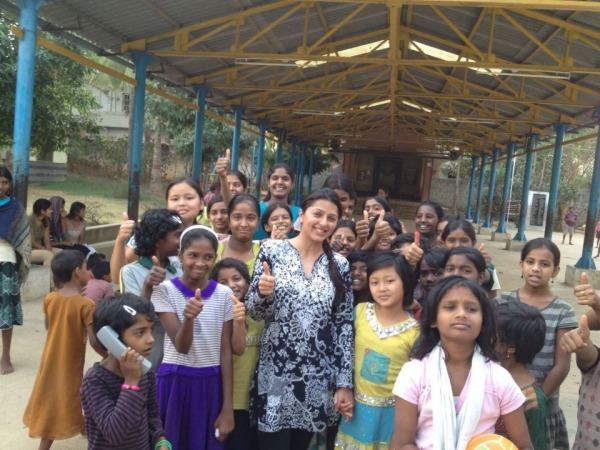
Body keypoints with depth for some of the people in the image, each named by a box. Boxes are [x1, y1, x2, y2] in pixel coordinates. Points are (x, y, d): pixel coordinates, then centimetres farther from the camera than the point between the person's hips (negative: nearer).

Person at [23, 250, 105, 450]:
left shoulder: (49, 299, -6)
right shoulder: (86, 304, -22)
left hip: (50, 361, 5)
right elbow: (94, 341, -24)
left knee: (50, 403, 20)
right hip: (71, 364, -5)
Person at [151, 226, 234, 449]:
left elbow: (225, 351, -2)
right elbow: (181, 346, -16)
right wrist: (189, 318, -37)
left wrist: (228, 408, -3)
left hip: (212, 384, 2)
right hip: (175, 382, -1)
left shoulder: (224, 294, -2)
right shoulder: (165, 290, -7)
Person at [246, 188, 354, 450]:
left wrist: (345, 383, -1)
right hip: (276, 373, -2)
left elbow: (344, 326, 3)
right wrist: (262, 293, -24)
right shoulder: (272, 251, -4)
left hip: (319, 379, 2)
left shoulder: (340, 265, 3)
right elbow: (254, 312, -2)